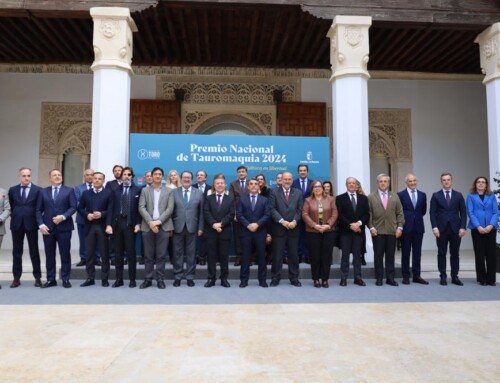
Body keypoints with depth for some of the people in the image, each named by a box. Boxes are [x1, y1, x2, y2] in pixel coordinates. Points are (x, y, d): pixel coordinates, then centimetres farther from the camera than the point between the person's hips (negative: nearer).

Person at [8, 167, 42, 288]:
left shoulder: (38, 190, -2)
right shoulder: (12, 190, 7)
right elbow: (11, 206, 15)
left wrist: (38, 219, -2)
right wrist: (14, 216, 7)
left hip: (31, 224, -3)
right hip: (16, 224, 3)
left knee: (34, 251, 3)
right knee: (16, 251, 7)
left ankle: (37, 277, 9)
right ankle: (16, 278, 15)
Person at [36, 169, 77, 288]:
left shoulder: (69, 191, 5)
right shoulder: (43, 192, 11)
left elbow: (73, 207, -3)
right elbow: (38, 210, 7)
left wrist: (63, 217, -18)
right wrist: (41, 225, -6)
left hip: (64, 227, -2)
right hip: (48, 227, 2)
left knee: (65, 254, 1)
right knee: (49, 255, 7)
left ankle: (66, 279, 9)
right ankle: (50, 279, 16)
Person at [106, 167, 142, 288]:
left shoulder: (138, 190, 3)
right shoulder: (116, 190, 10)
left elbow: (139, 208, 0)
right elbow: (111, 208, 5)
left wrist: (138, 223, -9)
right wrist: (108, 224, -4)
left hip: (130, 223, -3)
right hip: (117, 223, 3)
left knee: (131, 252, 2)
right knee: (118, 252, 7)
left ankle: (132, 279, 10)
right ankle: (119, 279, 15)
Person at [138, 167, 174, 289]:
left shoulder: (169, 191, 8)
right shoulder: (145, 190, 10)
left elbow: (170, 209, -2)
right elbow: (141, 208, 0)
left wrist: (158, 221, -13)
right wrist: (150, 222, -13)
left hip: (163, 226, -1)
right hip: (148, 226, 1)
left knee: (161, 255, 2)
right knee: (148, 255, 5)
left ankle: (160, 279, 10)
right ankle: (148, 279, 13)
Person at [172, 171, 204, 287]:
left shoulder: (199, 193, 5)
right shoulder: (174, 192, 4)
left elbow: (201, 212, 4)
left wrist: (200, 228, -1)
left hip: (192, 227, 0)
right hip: (177, 227, 0)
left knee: (191, 253, 6)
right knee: (178, 253, 6)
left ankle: (189, 277, 15)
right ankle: (177, 276, 16)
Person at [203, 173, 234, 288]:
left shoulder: (230, 199, 9)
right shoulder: (208, 198, 10)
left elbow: (231, 215, -2)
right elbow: (206, 214, -3)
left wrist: (221, 224, -15)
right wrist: (214, 224, -18)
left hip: (225, 232, 0)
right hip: (210, 231, 0)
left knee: (224, 256, 4)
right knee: (211, 256, 4)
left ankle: (224, 279, 12)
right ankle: (211, 278, 11)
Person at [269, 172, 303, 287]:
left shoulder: (298, 193, 11)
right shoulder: (274, 193, 4)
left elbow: (300, 210, 5)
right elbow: (272, 209, -5)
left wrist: (294, 221, -11)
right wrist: (282, 221, -16)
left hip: (293, 228, 2)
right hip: (278, 228, -2)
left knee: (293, 255, 7)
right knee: (277, 255, 3)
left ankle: (294, 278, 17)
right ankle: (275, 278, 12)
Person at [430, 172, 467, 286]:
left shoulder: (458, 195, 8)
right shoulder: (436, 195, 4)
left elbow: (463, 212, 5)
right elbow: (432, 213, 0)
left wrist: (463, 227, -6)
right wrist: (435, 227, -10)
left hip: (455, 229, 1)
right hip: (441, 229, -1)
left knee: (455, 254, 6)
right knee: (442, 253, 2)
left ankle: (455, 277, 13)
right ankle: (443, 277, 8)